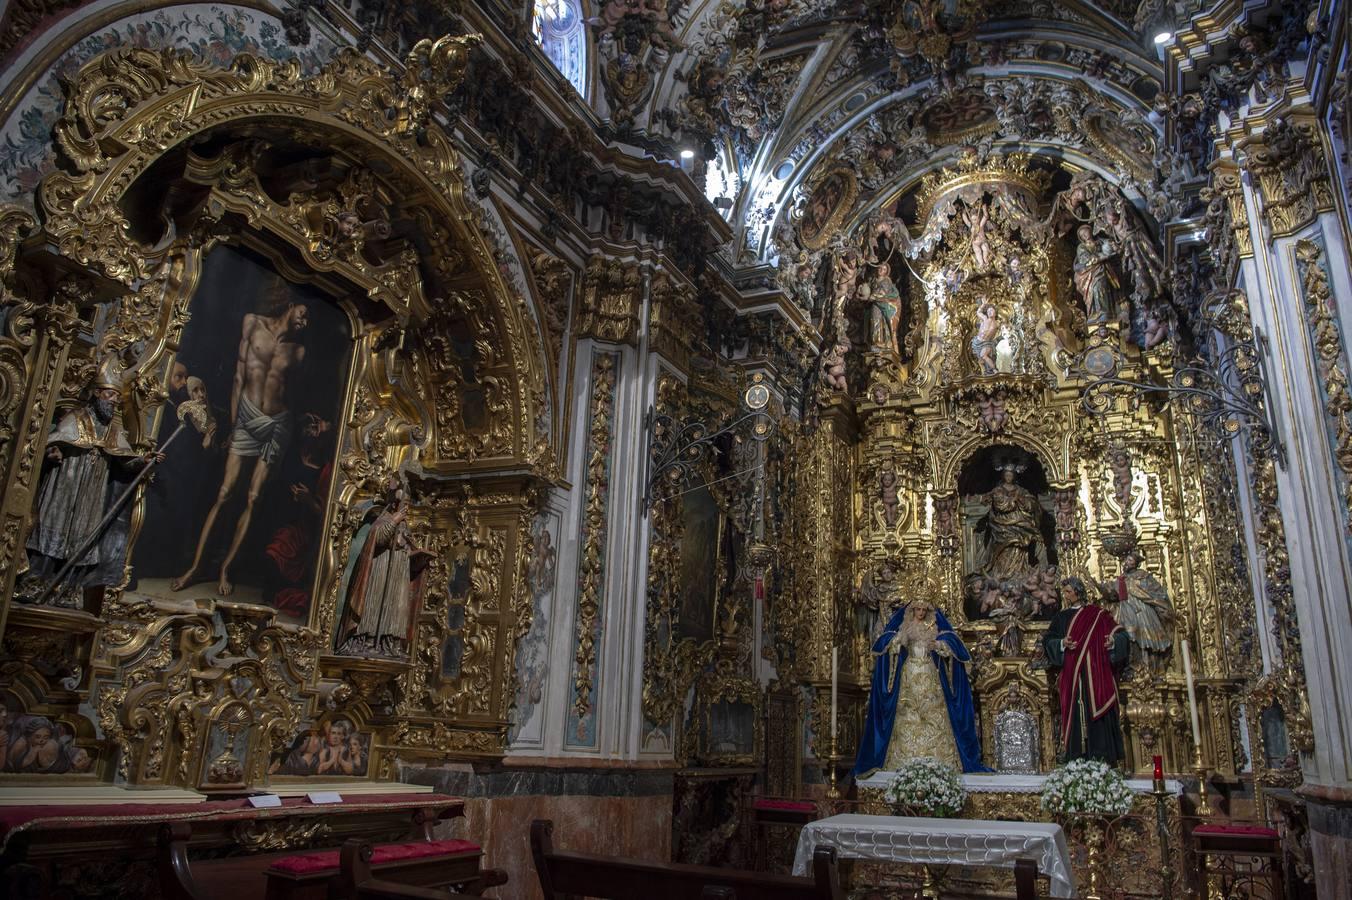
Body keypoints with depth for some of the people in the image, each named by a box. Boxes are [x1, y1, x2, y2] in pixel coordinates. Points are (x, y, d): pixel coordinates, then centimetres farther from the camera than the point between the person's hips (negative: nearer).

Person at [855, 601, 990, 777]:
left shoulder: (935, 627, 9)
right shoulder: (903, 626, 7)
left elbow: (951, 643, 0)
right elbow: (885, 642, -2)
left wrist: (939, 645, -21)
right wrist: (898, 639, -22)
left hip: (930, 676, 1)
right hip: (909, 675, -1)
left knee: (934, 714, -4)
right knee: (907, 716, -4)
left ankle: (935, 758, 0)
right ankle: (906, 760, -1)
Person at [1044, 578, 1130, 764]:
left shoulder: (1098, 614, 7)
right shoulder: (1060, 617, 14)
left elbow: (1120, 633, 2)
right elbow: (1048, 640, 7)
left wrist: (1113, 641, -19)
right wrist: (1062, 644, -13)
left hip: (1097, 674, -2)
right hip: (1072, 677, 2)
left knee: (1099, 713, -6)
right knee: (1076, 714, -2)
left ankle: (1104, 759, -2)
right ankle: (1078, 760, 0)